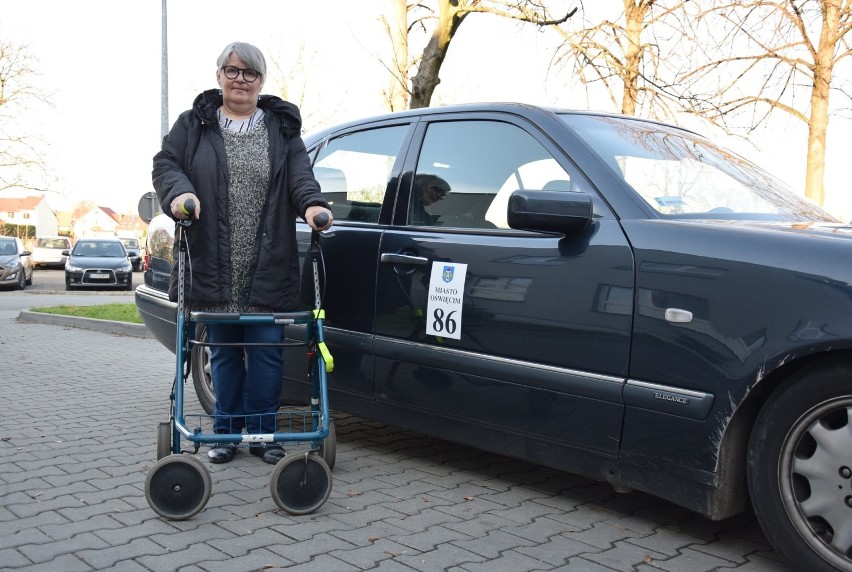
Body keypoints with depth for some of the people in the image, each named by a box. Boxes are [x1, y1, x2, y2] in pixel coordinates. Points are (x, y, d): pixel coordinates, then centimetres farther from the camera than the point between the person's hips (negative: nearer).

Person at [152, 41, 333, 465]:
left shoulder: (283, 127, 11)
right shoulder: (194, 124, 10)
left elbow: (301, 174, 0)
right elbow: (165, 164, 4)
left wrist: (312, 205, -21)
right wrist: (179, 192, -18)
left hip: (268, 269, 0)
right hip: (213, 267, 0)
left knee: (266, 349, 1)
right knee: (224, 351, 10)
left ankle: (263, 432, 15)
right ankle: (226, 431, 22)